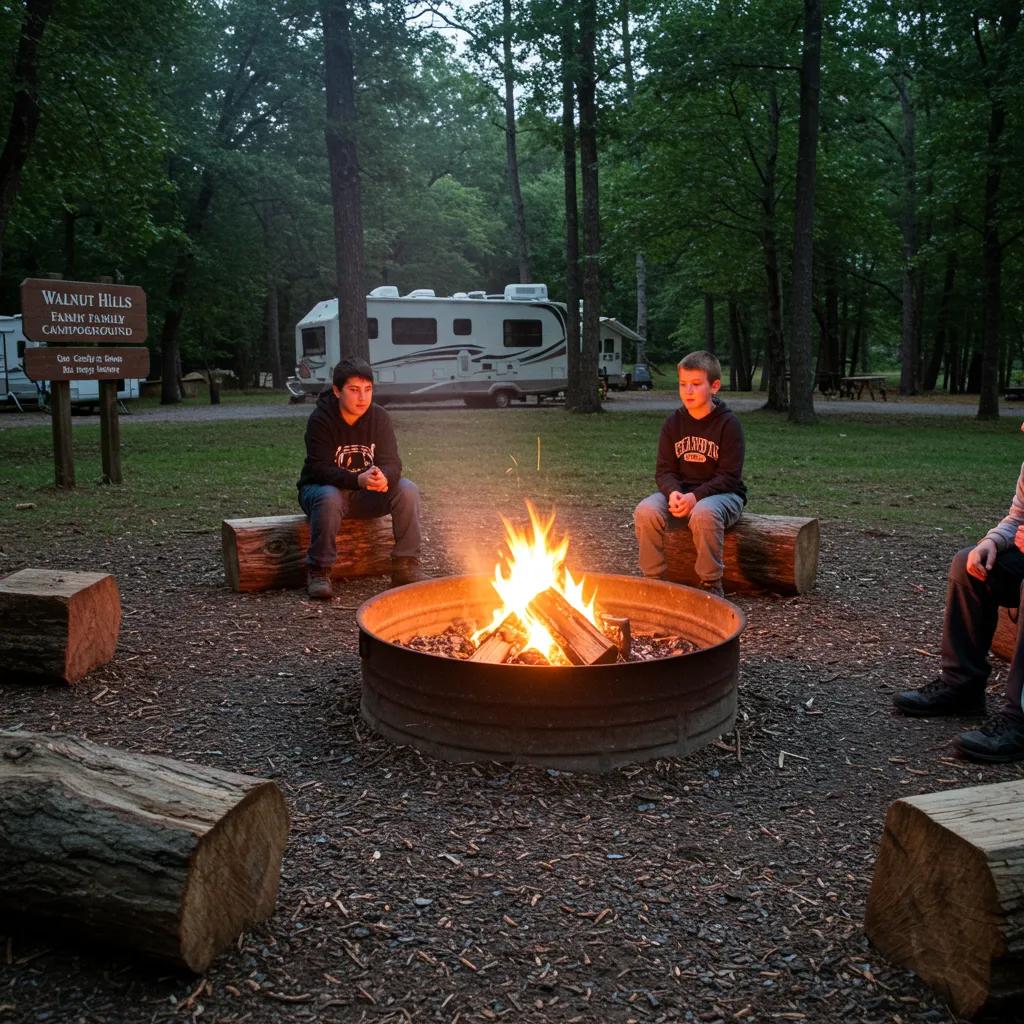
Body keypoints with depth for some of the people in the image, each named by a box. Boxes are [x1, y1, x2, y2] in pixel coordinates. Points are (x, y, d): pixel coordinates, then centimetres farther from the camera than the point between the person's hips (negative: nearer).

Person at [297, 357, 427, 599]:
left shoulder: (379, 417, -7)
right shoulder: (320, 420, -18)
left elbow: (391, 462, -13)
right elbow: (320, 470, -25)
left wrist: (384, 477, -39)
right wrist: (358, 480, -43)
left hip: (367, 496, 4)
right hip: (322, 488, -3)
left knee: (408, 489, -21)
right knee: (329, 498, -38)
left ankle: (405, 566, -14)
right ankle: (318, 571, -24)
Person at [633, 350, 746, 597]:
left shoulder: (728, 424, -9)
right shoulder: (673, 423, 4)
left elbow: (729, 476, -13)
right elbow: (664, 469, 2)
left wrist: (695, 497, -27)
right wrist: (673, 493, -21)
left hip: (722, 493, -4)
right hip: (680, 492, 4)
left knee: (704, 513, -39)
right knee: (645, 511, -26)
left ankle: (711, 585, -21)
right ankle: (653, 579, -11)